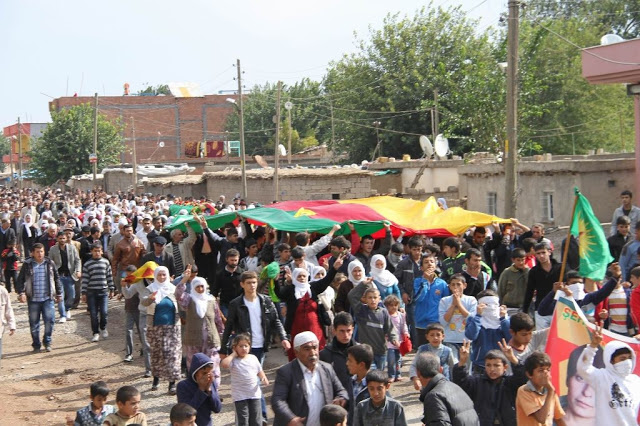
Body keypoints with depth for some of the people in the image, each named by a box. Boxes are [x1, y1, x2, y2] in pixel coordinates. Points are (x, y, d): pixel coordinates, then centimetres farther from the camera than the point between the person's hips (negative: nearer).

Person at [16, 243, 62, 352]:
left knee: (49, 320, -8)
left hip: (48, 298, 0)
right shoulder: (27, 265, 2)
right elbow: (20, 280, 2)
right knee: (34, 323, 5)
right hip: (33, 299, 0)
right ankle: (36, 345, 17)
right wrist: (21, 293, -10)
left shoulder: (50, 263, 7)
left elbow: (56, 279, 14)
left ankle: (47, 342, 10)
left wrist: (59, 293, 15)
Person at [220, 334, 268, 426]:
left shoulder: (253, 358, 6)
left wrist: (264, 378, -4)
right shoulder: (233, 360, -8)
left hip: (254, 393, 4)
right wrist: (234, 354, -17)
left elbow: (259, 371, 17)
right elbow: (224, 364, -30)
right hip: (240, 396, -4)